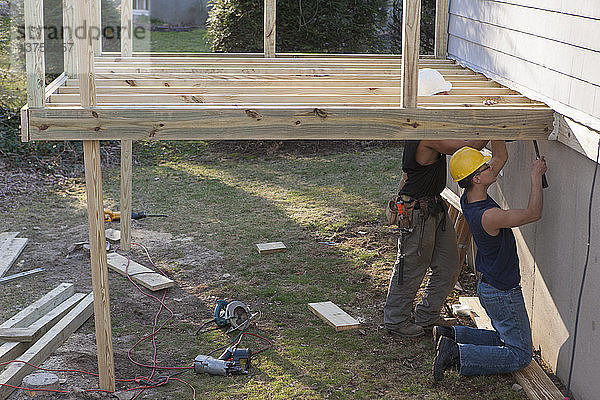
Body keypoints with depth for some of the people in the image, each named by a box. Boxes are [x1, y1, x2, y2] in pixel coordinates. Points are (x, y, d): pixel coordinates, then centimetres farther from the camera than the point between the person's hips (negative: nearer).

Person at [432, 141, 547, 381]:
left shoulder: (468, 199, -4)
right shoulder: (487, 215, -31)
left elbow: (501, 156, 5)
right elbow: (533, 214, -22)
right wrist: (536, 177, -14)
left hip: (489, 286, 9)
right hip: (503, 293, -9)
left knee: (505, 339, 24)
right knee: (519, 355, 3)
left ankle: (450, 334, 13)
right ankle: (457, 354, -9)